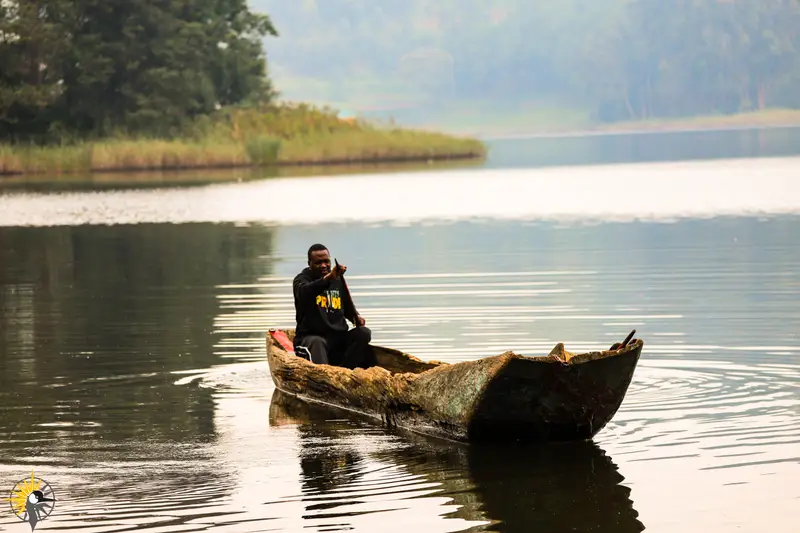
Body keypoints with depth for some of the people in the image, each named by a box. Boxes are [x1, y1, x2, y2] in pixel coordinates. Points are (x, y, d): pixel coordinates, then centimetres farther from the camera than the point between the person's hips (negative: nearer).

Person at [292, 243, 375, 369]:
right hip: (311, 336, -5)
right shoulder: (302, 279, 1)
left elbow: (348, 307, 32)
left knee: (364, 333, -19)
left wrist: (356, 317, 7)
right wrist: (328, 278, -41)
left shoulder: (338, 281, 18)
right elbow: (304, 292, -25)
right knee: (317, 343, -38)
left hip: (339, 337, 5)